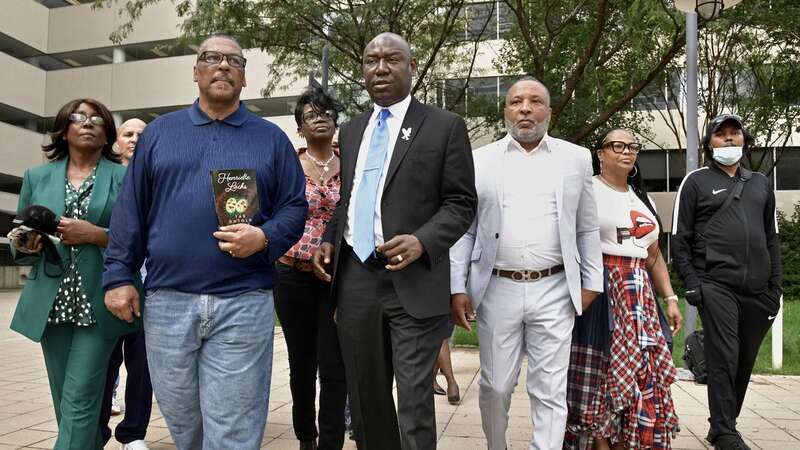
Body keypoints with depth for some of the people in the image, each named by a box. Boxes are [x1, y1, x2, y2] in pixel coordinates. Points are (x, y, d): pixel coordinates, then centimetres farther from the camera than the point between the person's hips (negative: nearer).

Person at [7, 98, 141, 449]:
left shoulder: (125, 177, 2)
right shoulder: (36, 177, 12)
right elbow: (22, 247, 16)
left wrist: (96, 235, -16)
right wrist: (26, 246, -6)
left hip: (99, 305, -3)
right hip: (52, 304, 4)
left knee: (79, 402, -5)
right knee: (66, 402, 10)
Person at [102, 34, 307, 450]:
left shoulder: (271, 138, 9)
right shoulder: (158, 132, 12)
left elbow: (294, 206, 6)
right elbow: (131, 209, 9)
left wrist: (264, 237, -13)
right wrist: (118, 275, 3)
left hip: (243, 303, -1)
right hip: (167, 301, 2)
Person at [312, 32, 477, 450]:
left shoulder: (445, 126, 0)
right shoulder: (351, 130, 16)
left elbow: (460, 203, -3)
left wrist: (422, 241, -19)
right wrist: (329, 241, 6)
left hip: (413, 281, -5)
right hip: (355, 278, 5)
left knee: (414, 399, -1)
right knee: (364, 395, 14)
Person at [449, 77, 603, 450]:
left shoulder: (576, 158, 7)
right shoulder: (480, 160, 5)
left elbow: (587, 229, 11)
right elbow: (463, 229, 4)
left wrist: (592, 282, 7)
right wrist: (457, 288, -1)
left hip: (554, 291, 0)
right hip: (496, 290, 0)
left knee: (550, 391, 3)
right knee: (495, 385, 10)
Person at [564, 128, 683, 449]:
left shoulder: (642, 199, 21)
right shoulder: (588, 190, -1)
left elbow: (654, 256, 23)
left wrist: (670, 299, 15)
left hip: (639, 297, 7)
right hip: (600, 291, -6)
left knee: (639, 372, 3)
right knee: (601, 371, -5)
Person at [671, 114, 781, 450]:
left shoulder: (761, 184, 18)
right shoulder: (696, 182, 4)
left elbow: (772, 238, 18)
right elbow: (679, 238, 0)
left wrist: (775, 285, 10)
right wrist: (690, 281, -9)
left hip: (757, 289, 5)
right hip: (716, 285, -4)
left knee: (745, 361, 9)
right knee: (724, 358, -8)